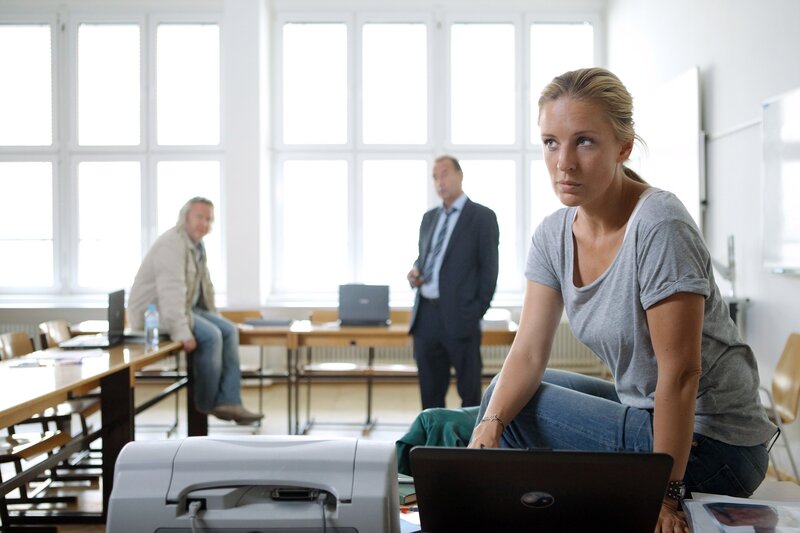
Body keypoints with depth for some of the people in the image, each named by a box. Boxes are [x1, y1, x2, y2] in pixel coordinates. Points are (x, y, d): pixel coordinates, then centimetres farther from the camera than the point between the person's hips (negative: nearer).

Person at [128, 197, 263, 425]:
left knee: (228, 330, -6)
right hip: (154, 311, -10)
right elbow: (172, 290, -32)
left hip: (184, 308, 10)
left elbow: (204, 286, 22)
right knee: (210, 336, -24)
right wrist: (181, 332, -38)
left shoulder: (197, 246, 12)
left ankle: (228, 402, -9)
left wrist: (215, 318, 16)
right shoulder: (173, 244, -21)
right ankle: (206, 404, -6)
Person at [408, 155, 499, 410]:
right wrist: (415, 271, 2)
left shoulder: (482, 216, -2)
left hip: (459, 317, -6)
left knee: (469, 391, 2)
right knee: (430, 391, 12)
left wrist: (477, 312, -10)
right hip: (426, 315, 6)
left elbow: (489, 268, -5)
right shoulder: (429, 217, 17)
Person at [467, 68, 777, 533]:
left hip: (712, 442, -7)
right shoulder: (554, 235, -2)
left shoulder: (660, 228, -25)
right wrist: (488, 426, -23)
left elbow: (680, 373, -24)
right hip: (645, 410, 8)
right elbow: (529, 353, -6)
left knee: (514, 410, -11)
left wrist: (665, 493, -20)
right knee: (508, 396, 8)